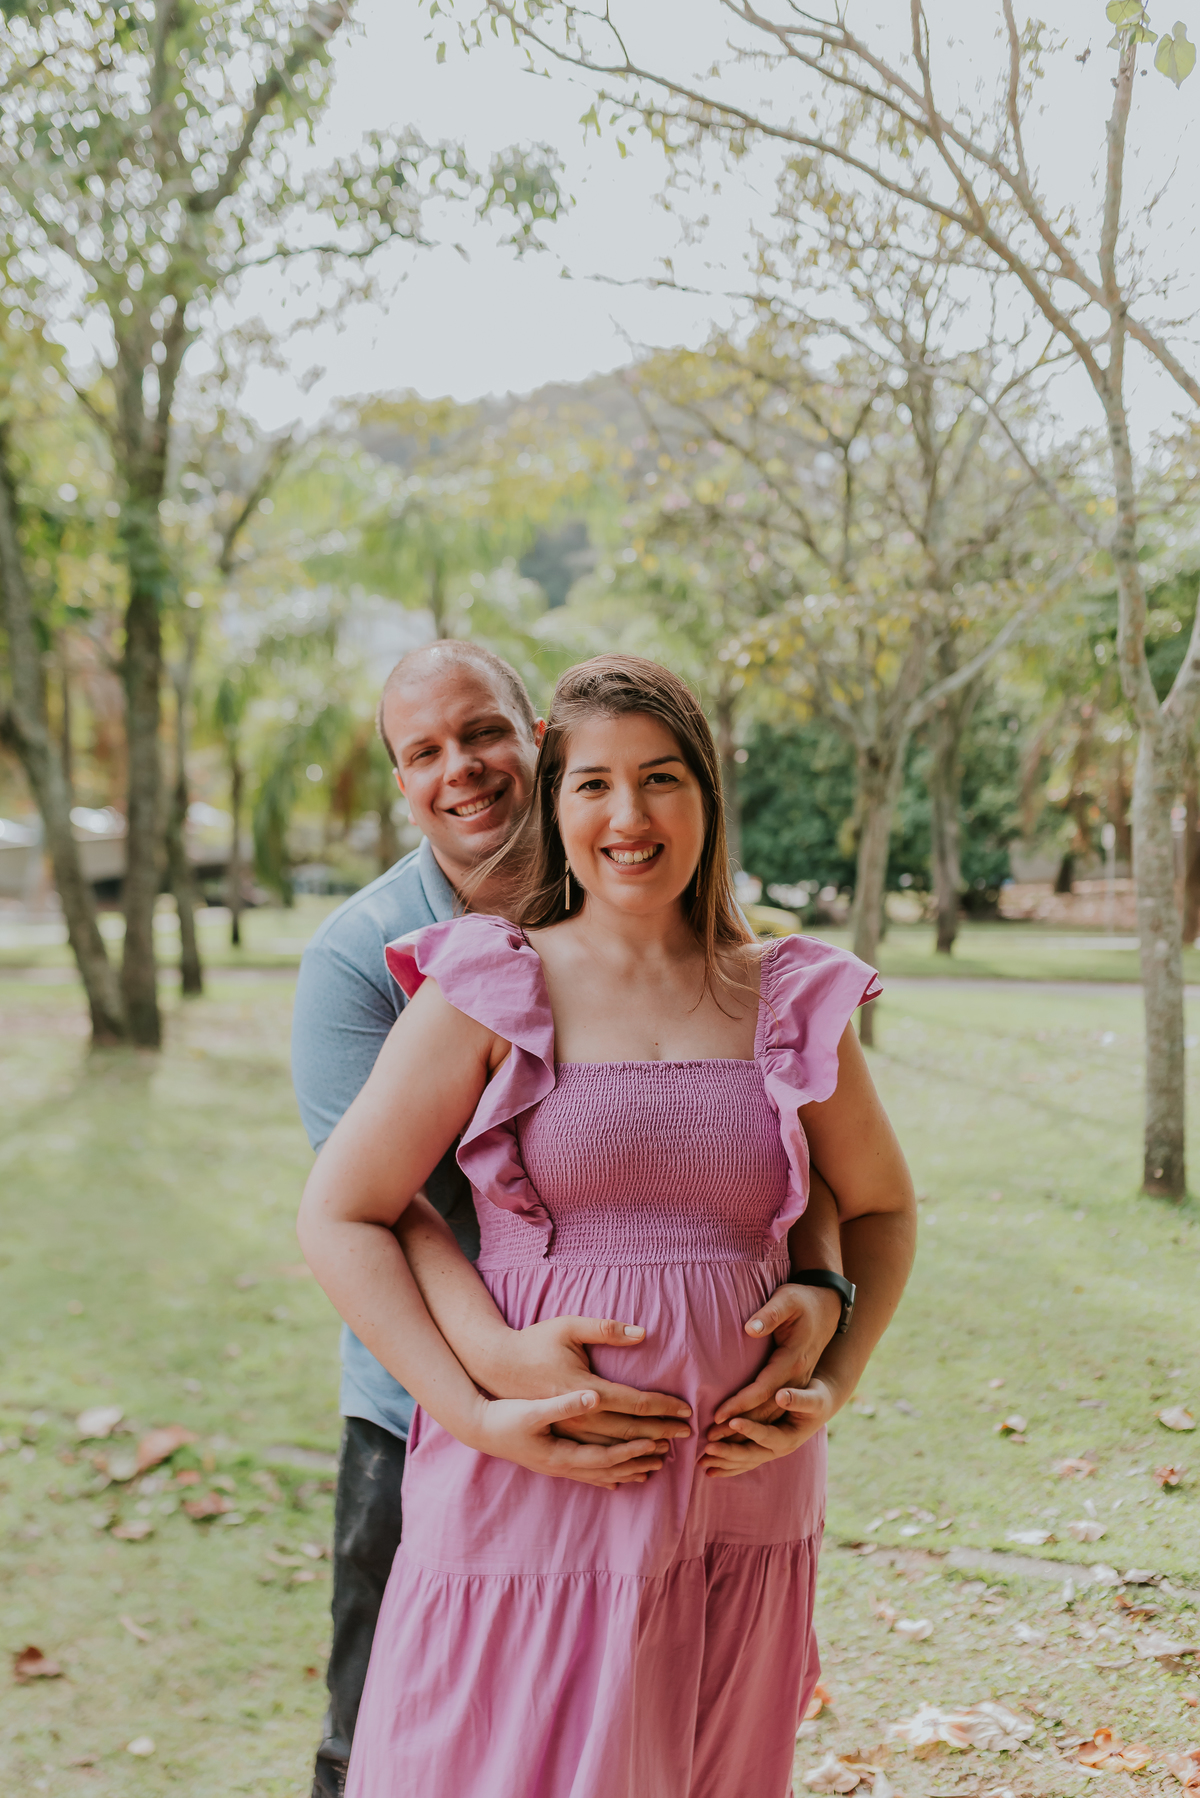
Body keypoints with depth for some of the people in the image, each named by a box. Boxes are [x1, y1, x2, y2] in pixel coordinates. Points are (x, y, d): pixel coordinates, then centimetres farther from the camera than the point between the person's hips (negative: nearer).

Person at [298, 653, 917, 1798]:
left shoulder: (790, 1005, 5)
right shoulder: (490, 993, -4)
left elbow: (880, 1206, 17)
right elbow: (338, 1218, -4)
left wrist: (829, 1386, 3)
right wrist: (478, 1416, -13)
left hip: (740, 1494, 3)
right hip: (531, 1486, -3)